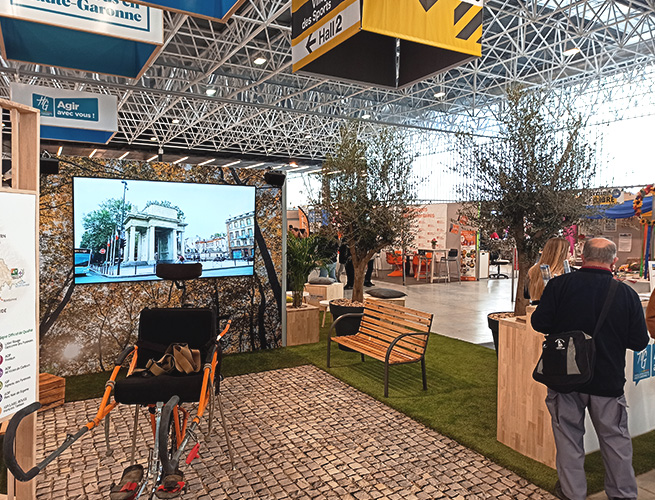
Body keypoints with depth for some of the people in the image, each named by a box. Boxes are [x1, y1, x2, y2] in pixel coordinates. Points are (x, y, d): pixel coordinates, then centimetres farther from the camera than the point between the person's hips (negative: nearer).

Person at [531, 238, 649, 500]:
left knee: (569, 434, 14)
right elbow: (639, 342, -4)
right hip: (608, 380, 1)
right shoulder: (627, 294, -9)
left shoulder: (559, 284, -13)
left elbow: (539, 323, -10)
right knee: (615, 437, 19)